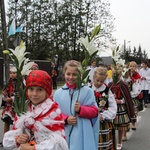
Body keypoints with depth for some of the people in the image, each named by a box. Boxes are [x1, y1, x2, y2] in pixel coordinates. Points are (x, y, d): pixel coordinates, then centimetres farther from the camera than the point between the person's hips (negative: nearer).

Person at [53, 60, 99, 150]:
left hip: (82, 135, -2)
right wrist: (65, 119, -11)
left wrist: (81, 109, -16)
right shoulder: (58, 93, 3)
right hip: (64, 135, 2)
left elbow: (94, 111, 0)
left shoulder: (87, 91, -2)